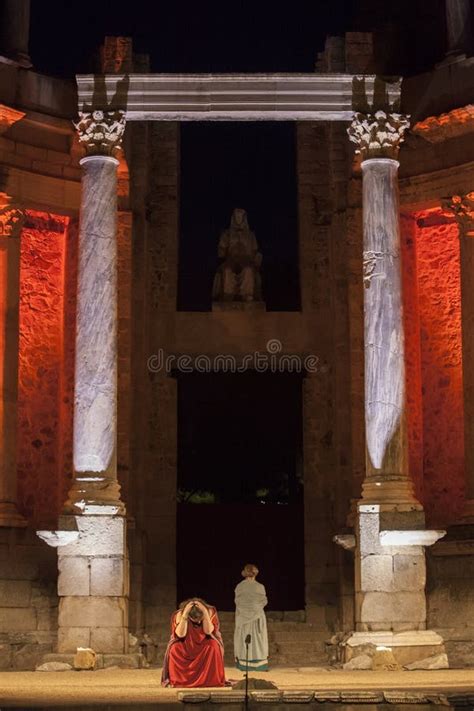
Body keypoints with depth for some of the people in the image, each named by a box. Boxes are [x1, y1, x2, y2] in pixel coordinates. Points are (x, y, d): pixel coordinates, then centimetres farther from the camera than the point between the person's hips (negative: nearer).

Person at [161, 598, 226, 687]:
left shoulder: (210, 611, -23)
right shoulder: (179, 614, -24)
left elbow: (208, 631, -32)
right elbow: (180, 634, -34)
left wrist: (205, 612, -42)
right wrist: (185, 614, -43)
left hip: (205, 644, 0)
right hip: (185, 644, 0)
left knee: (213, 646, -31)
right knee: (174, 648, -29)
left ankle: (211, 679, -18)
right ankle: (178, 680, -15)